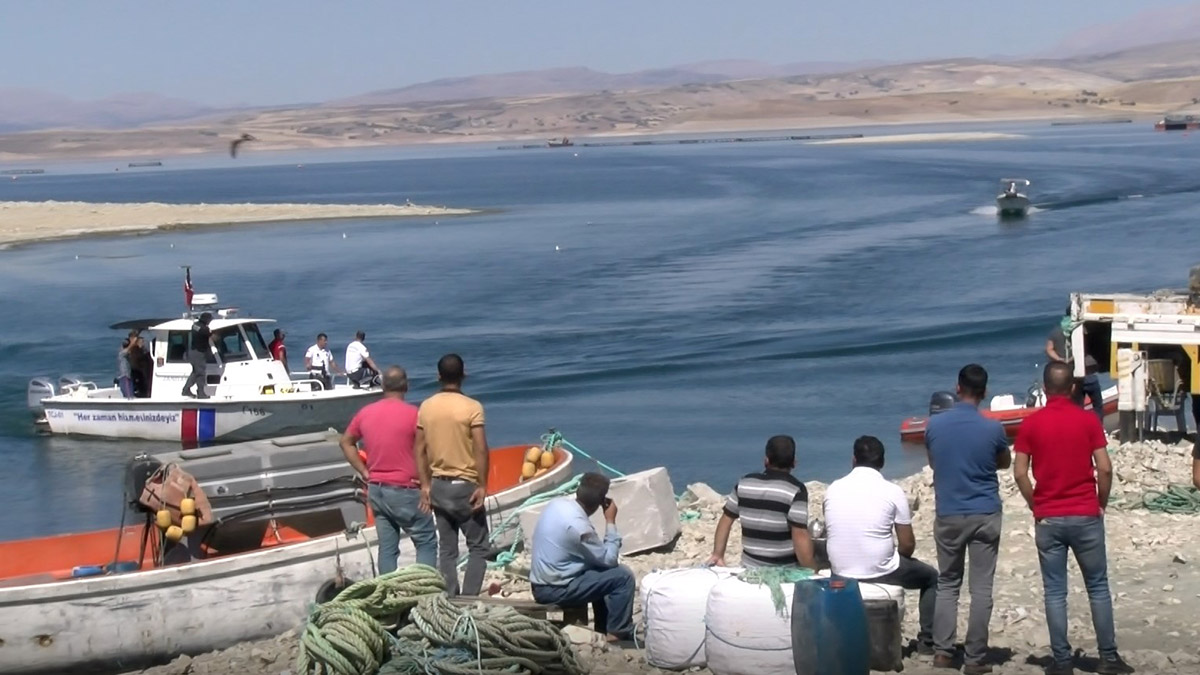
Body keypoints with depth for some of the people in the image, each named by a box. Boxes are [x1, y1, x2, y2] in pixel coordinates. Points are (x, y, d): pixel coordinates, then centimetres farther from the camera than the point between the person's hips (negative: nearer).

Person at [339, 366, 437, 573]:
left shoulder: (365, 413, 5)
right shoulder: (412, 414, -13)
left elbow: (346, 442, 17)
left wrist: (364, 472, 15)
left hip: (376, 490, 6)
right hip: (404, 491, -6)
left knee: (387, 547, 10)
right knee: (426, 543, 3)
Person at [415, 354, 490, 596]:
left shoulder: (426, 407, 2)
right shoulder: (472, 407, -12)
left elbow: (420, 450, 4)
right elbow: (481, 450, -16)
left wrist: (425, 485, 10)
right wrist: (482, 486, -11)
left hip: (438, 485, 5)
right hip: (465, 485, -5)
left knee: (447, 549, 12)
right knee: (478, 547, 4)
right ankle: (468, 600, -5)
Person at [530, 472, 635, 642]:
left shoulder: (557, 504, 0)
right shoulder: (579, 526, -26)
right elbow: (609, 559, -12)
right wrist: (611, 522, -7)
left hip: (540, 584, 9)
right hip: (554, 590, -9)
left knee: (600, 571, 26)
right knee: (624, 576, -8)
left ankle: (604, 628, 31)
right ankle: (618, 633, 4)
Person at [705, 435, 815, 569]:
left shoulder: (744, 484, 2)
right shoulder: (795, 490, -14)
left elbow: (726, 520, 10)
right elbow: (800, 537, -20)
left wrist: (718, 554, 19)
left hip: (750, 568, 5)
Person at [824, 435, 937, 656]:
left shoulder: (833, 489, 1)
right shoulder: (892, 491, -9)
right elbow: (908, 545, -5)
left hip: (841, 573, 4)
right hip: (880, 573, -4)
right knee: (932, 577, 24)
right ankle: (927, 641, 21)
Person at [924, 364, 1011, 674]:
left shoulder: (935, 424, -4)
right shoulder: (992, 429, -9)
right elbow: (1005, 463, 11)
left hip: (947, 515, 2)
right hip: (985, 516, -2)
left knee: (947, 583, 14)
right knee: (981, 588, 2)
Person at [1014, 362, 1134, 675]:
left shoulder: (1031, 424, -2)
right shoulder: (1088, 420, -4)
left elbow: (1020, 473, -5)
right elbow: (1104, 469, -7)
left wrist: (1036, 506, 8)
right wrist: (1101, 504, 8)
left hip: (1048, 519, 0)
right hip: (1086, 517, 0)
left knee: (1055, 591, 5)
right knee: (1098, 587, 10)